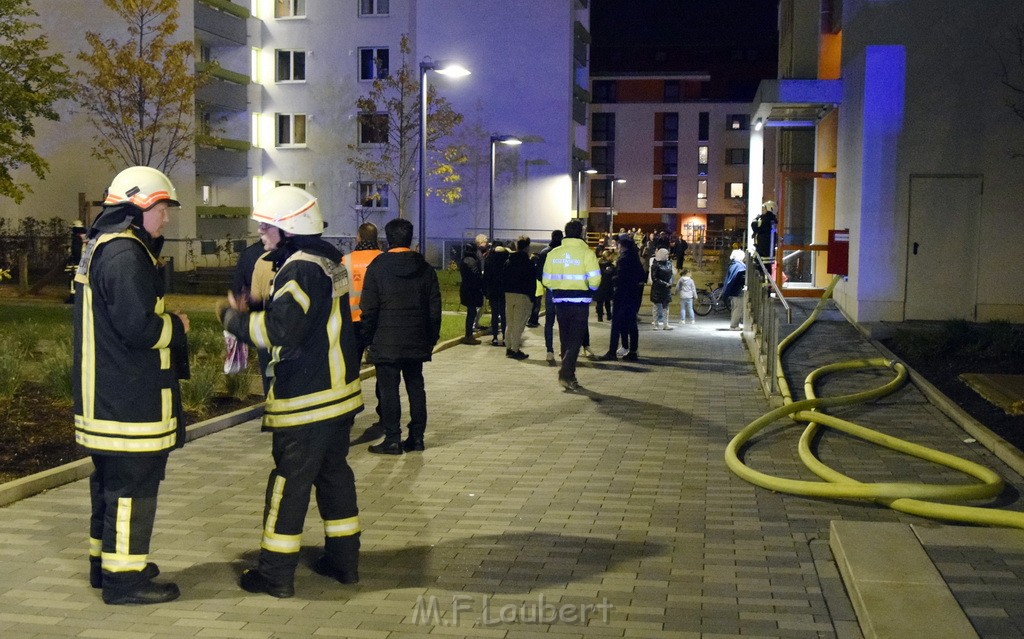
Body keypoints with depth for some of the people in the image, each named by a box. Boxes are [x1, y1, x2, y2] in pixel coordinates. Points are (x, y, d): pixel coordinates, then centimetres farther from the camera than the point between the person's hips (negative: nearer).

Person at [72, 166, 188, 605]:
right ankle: (124, 578, 6)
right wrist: (177, 325, -7)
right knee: (133, 486, -2)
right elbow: (140, 326, -25)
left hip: (107, 397, 11)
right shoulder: (125, 254, -19)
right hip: (130, 400, -11)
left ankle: (106, 560, 31)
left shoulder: (101, 247, 15)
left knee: (111, 481, 19)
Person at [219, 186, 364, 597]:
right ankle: (343, 559, 25)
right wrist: (251, 315, 7)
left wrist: (234, 318, -10)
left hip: (307, 401, -10)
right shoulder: (327, 261, 13)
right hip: (338, 392, 10)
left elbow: (278, 330, -26)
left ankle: (276, 573, 8)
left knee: (289, 482, -1)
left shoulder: (301, 269, -18)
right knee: (334, 474, 16)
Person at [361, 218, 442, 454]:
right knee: (415, 386, 11)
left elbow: (369, 309, -7)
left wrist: (368, 337, 2)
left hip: (386, 342, -4)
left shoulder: (377, 267, -6)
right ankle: (416, 437, 14)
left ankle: (392, 439, 1)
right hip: (416, 342, 4)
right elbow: (435, 308, 7)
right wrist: (431, 338, 13)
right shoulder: (425, 268, 6)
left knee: (388, 389, 0)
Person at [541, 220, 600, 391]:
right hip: (580, 301, -4)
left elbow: (546, 280, 5)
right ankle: (565, 373, -15)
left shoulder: (554, 253, 4)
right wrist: (589, 291, 6)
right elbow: (595, 279, -13)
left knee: (565, 339, 13)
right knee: (576, 339, 0)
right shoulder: (586, 253, -8)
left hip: (560, 301, 4)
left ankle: (569, 376, 19)